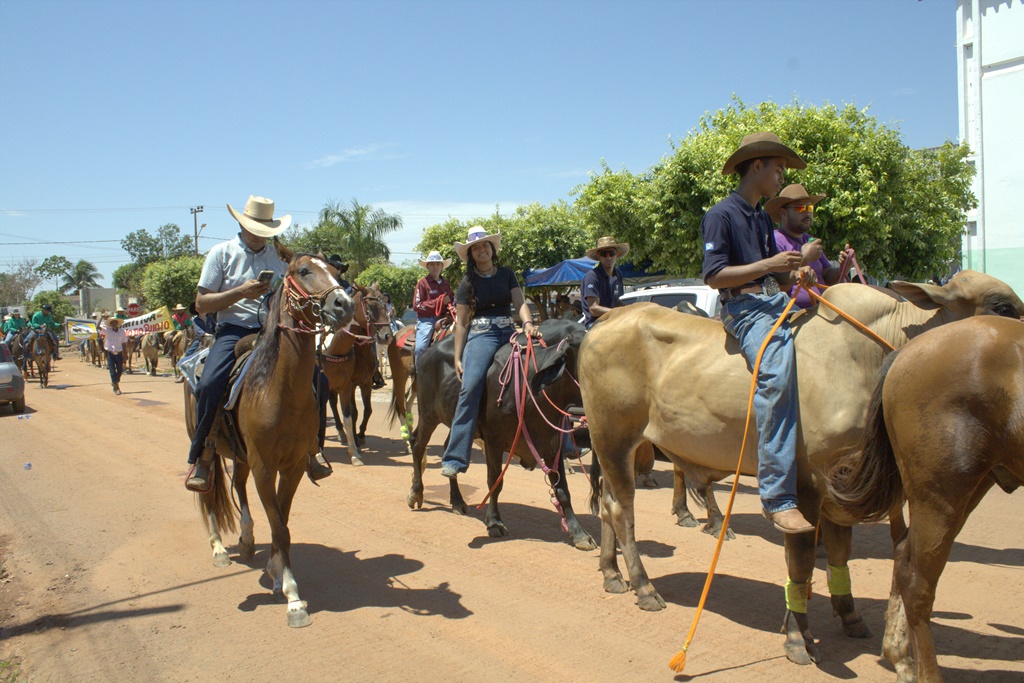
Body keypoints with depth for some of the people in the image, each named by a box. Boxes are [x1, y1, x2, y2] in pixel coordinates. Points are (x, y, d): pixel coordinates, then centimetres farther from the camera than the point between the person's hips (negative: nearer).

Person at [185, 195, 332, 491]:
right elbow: (201, 303, 0)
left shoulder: (279, 257, 14)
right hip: (234, 331, -3)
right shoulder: (222, 253, 5)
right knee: (210, 384, -30)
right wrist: (241, 292, -14)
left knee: (317, 380, -15)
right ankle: (201, 458, -11)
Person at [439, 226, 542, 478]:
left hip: (509, 333, 5)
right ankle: (455, 459, -26)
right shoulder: (468, 284, 6)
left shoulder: (506, 274, 14)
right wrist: (457, 358, -4)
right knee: (470, 388, -24)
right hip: (481, 336, -4)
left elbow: (520, 302, 3)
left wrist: (528, 323, -20)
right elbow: (461, 323, 4)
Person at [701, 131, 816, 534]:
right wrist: (770, 265, -15)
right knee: (776, 375, -31)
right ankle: (778, 498, -29)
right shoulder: (721, 215, -2)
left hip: (775, 301, 9)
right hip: (744, 308, -9)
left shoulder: (763, 219, 23)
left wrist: (796, 275, 3)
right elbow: (714, 276, -11)